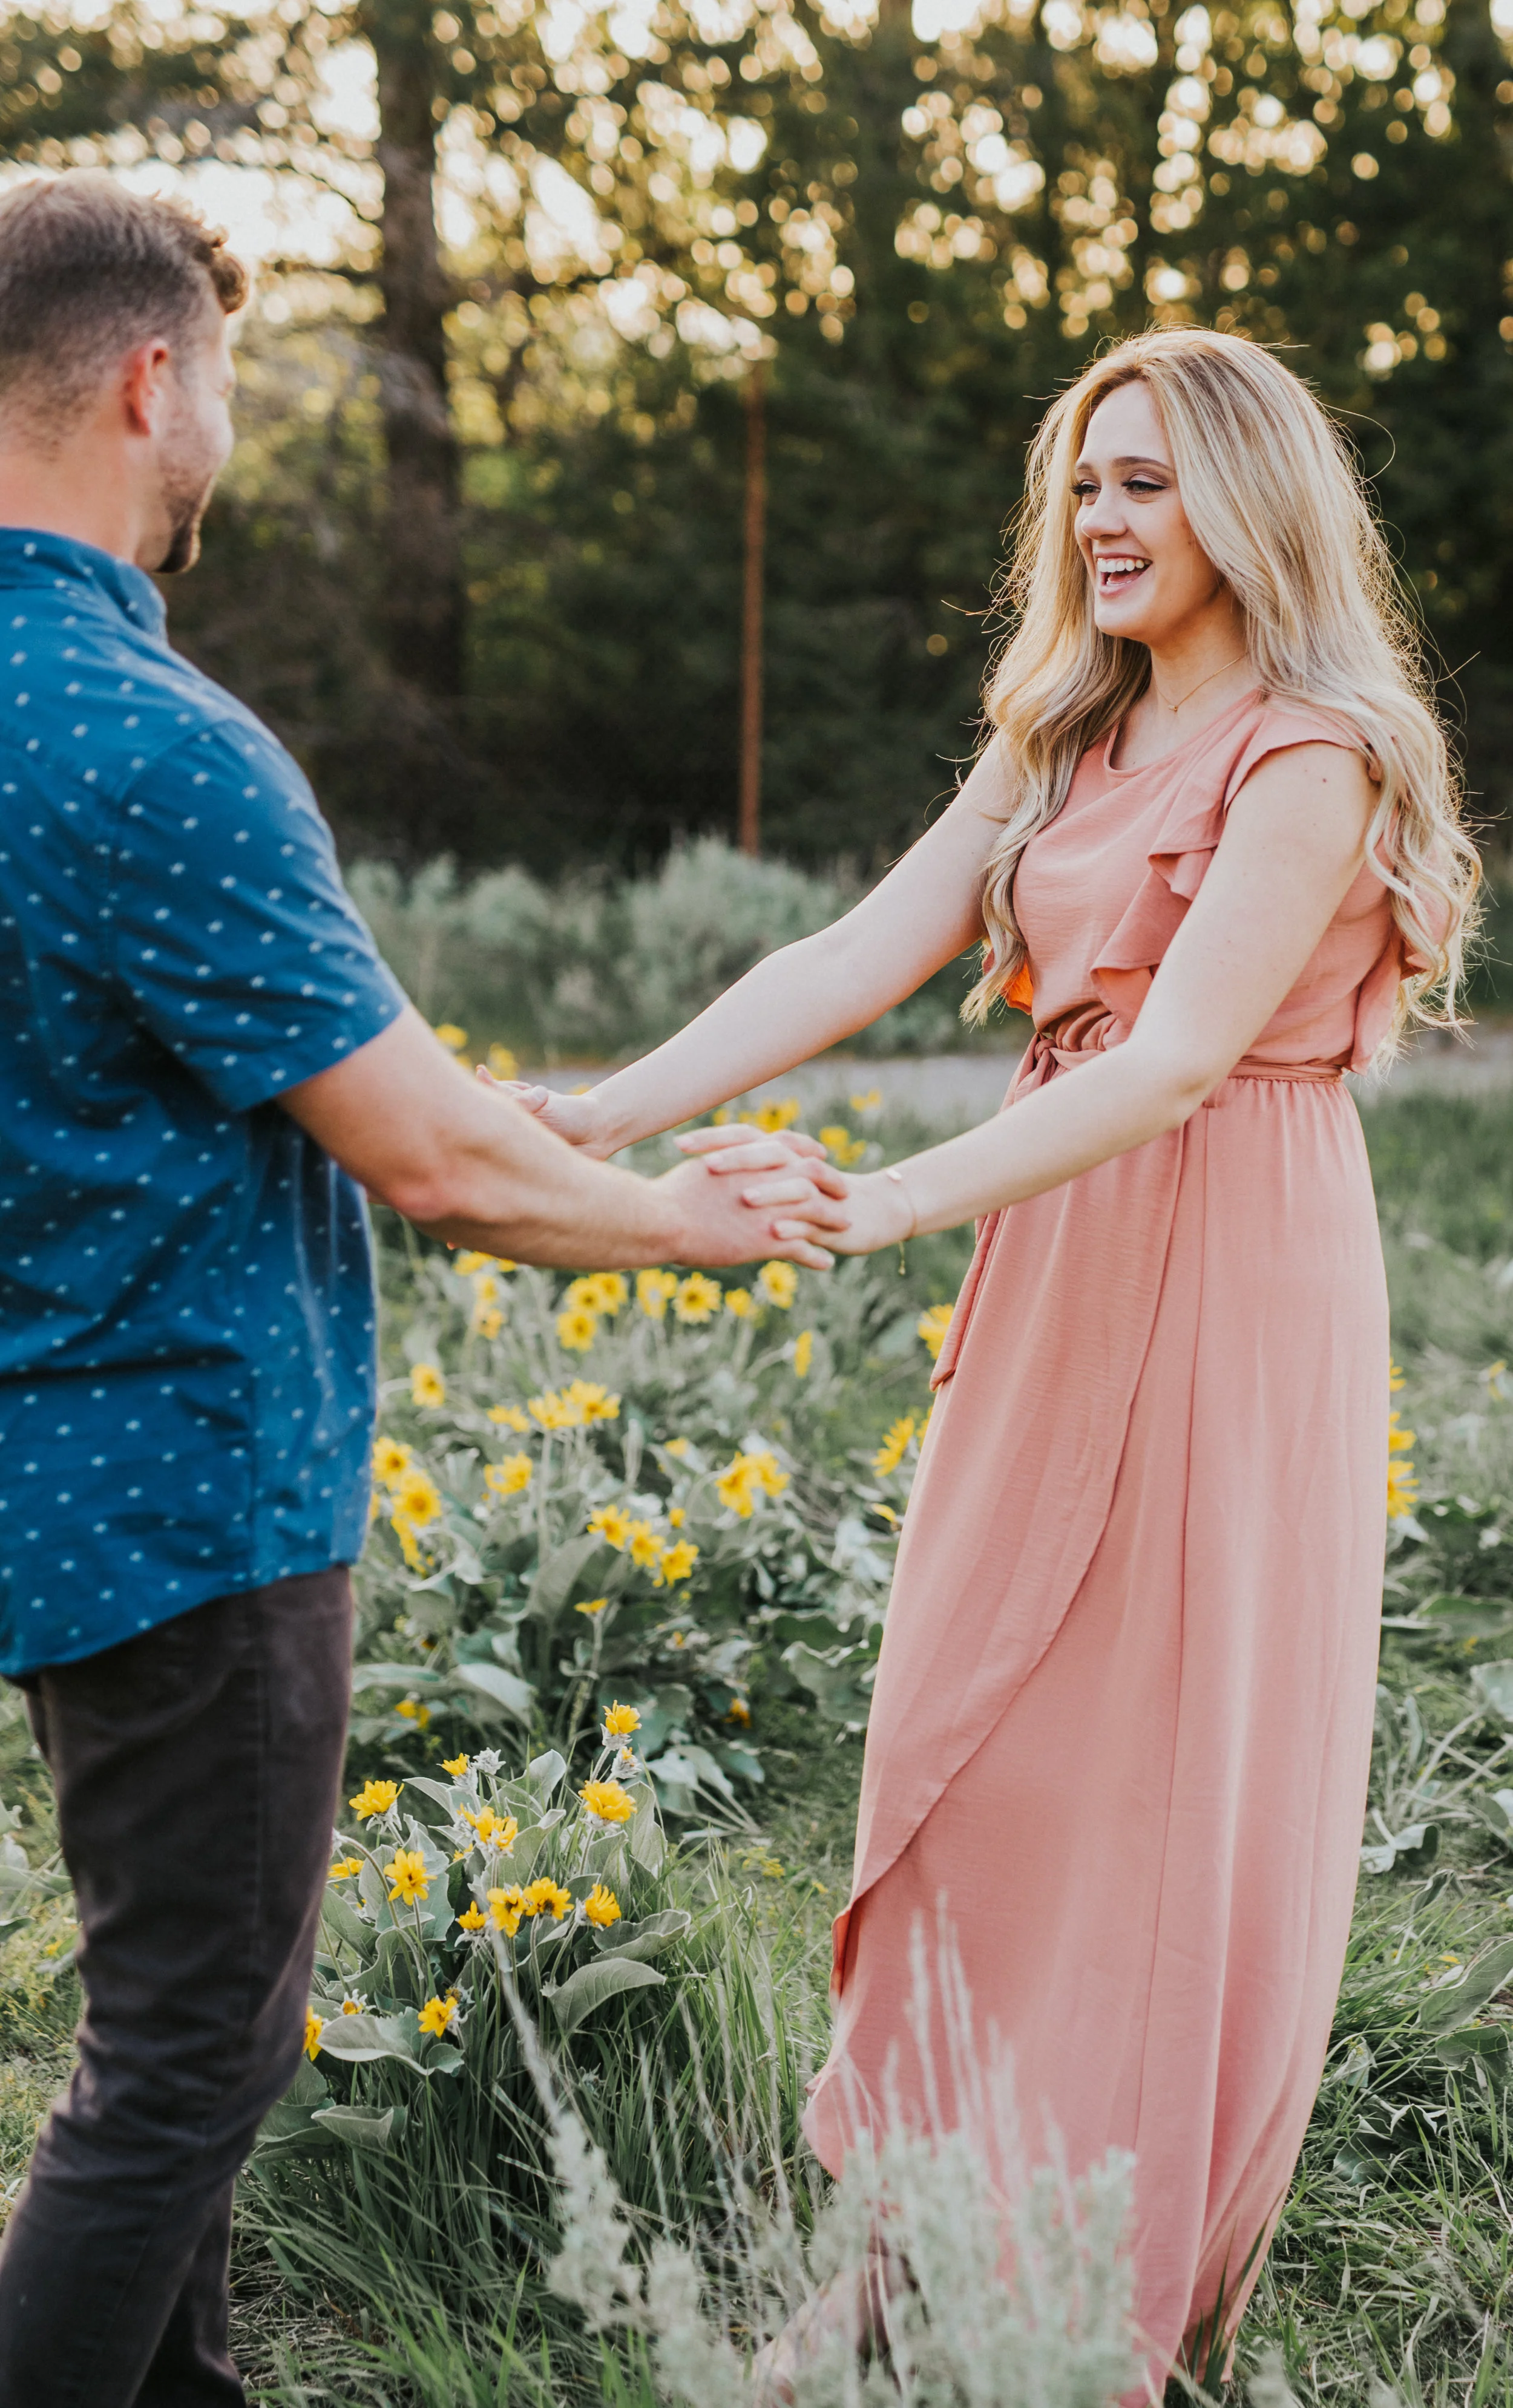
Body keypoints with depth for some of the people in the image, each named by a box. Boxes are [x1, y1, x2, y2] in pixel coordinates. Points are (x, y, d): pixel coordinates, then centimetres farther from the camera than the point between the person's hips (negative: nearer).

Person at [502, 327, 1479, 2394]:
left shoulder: (1310, 761, -10)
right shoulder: (1059, 749, 13)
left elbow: (1176, 1061, -22)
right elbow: (858, 957, 2)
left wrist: (878, 1207, -33)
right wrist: (614, 1109, -12)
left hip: (1230, 1291, -7)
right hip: (1053, 1287, 7)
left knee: (1180, 1776, 2)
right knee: (978, 1742, 8)